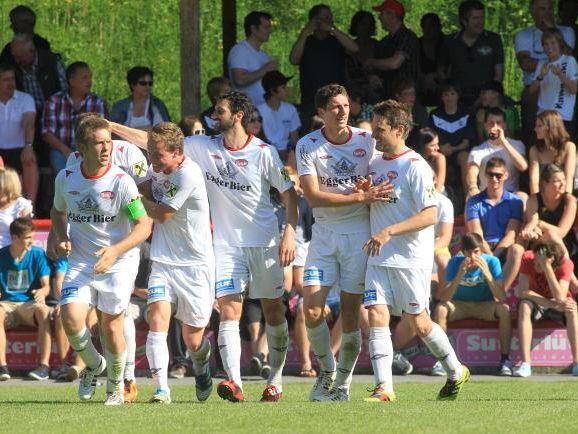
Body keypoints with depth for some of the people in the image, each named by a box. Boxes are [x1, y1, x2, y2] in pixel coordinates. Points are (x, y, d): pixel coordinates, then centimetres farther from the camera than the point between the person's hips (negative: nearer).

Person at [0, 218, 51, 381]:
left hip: (31, 303, -1)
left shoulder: (37, 254, 0)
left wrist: (42, 292, -29)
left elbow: (46, 286, -4)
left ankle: (44, 366, -35)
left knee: (43, 311, -36)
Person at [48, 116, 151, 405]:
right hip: (80, 262, 3)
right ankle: (94, 365, 14)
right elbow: (58, 211, 19)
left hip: (119, 262, -2)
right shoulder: (66, 179, -3)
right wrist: (61, 237, -1)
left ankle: (115, 385, 23)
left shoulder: (121, 182, -14)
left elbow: (144, 226, -14)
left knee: (111, 325, -2)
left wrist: (115, 250, -28)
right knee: (71, 319, -17)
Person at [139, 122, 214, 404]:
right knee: (157, 319, -19)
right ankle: (161, 389, -22)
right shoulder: (156, 169, 2)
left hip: (195, 265, -5)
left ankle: (201, 365, 42)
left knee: (193, 341, 6)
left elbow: (162, 214, -15)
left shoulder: (189, 175, -20)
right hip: (164, 261, 5)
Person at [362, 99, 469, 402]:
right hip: (379, 257, 6)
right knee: (377, 315, -9)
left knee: (418, 323, 3)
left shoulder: (415, 167, -12)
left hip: (411, 259, -6)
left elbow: (430, 215, -19)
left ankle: (456, 373, 25)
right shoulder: (374, 164, 11)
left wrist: (389, 232, -26)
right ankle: (383, 387, -11)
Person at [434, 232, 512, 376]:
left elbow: (502, 298, -26)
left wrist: (487, 274, -39)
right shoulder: (455, 263, -17)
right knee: (440, 308, -30)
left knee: (504, 309, -31)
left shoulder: (491, 262, -18)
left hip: (485, 305, 0)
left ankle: (505, 359, -22)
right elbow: (443, 298, -25)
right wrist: (460, 275, -38)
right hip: (459, 305, 0)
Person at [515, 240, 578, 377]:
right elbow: (522, 291, -27)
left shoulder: (565, 264, -24)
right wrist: (552, 304, -34)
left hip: (559, 304, 0)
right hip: (536, 301, 0)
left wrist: (546, 266, -42)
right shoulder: (528, 258, -21)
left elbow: (560, 297, -35)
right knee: (524, 306, -33)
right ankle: (525, 364, -39)